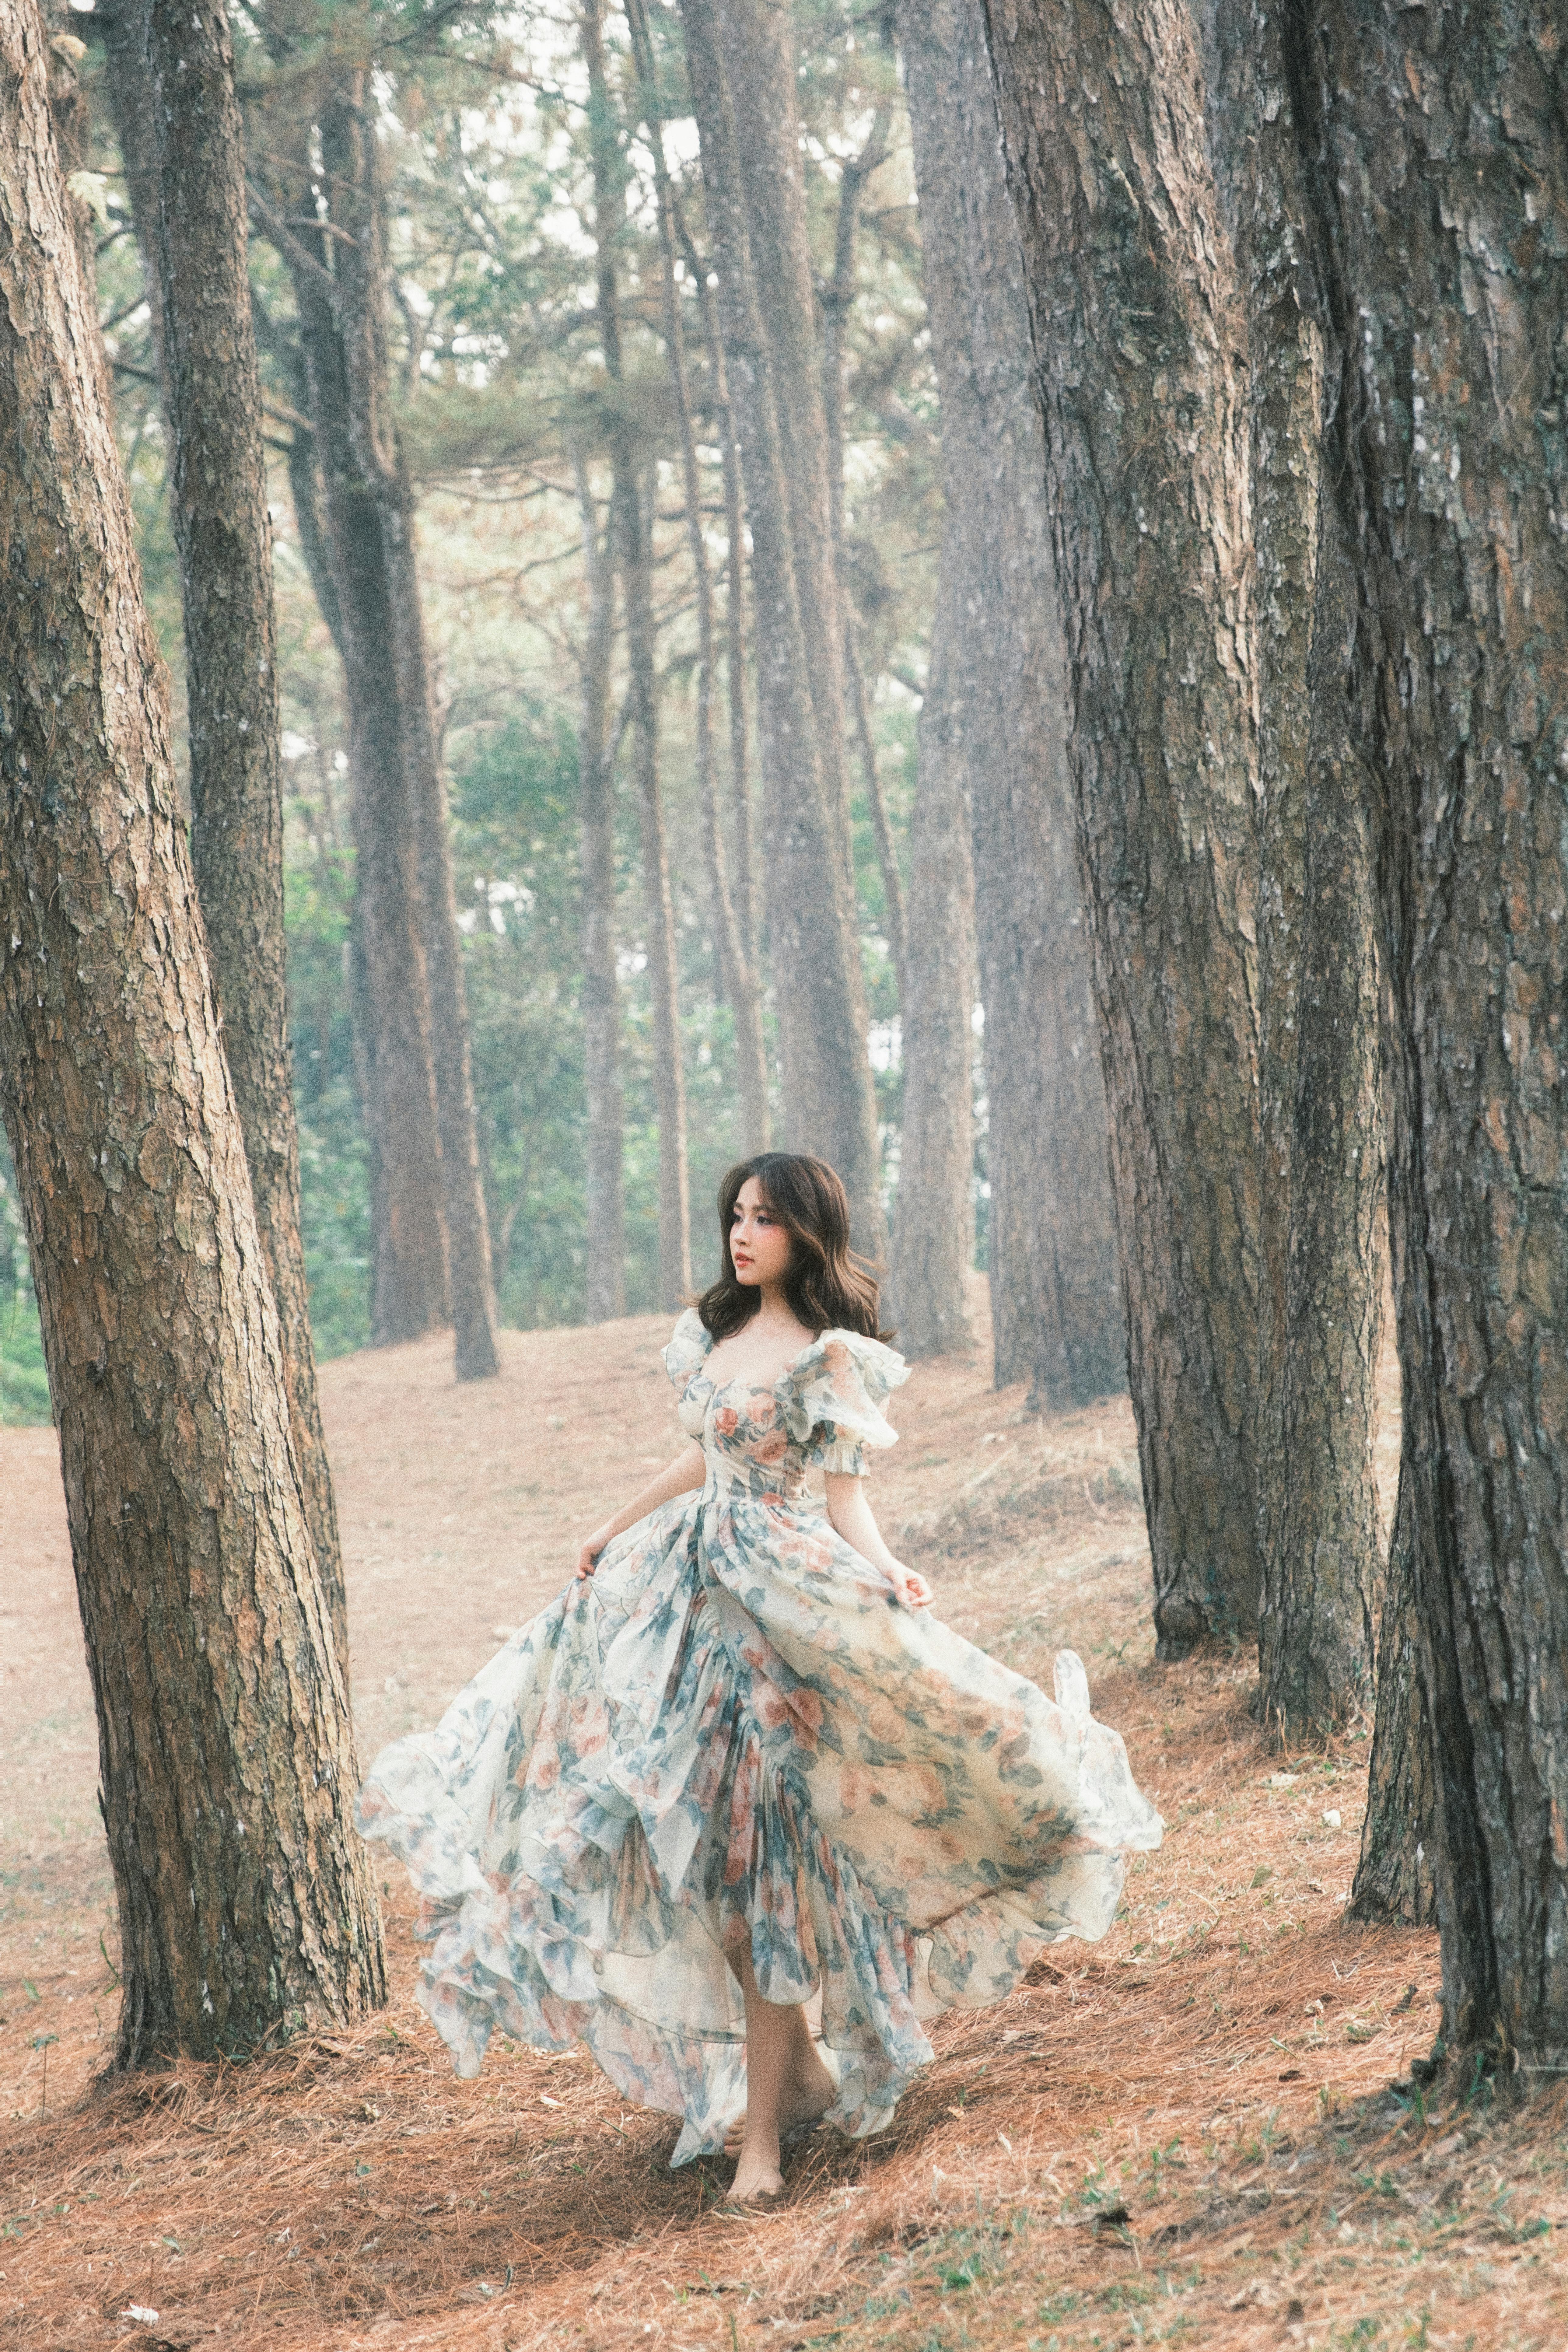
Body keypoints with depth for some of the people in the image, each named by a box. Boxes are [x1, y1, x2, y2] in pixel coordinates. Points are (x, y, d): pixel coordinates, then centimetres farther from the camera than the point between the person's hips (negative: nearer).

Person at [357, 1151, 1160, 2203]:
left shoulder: (833, 1358, -9)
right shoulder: (717, 1332, 11)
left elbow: (847, 1497, -11)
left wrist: (887, 1575, -30)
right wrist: (611, 1534, 33)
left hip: (781, 1600, -7)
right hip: (691, 1591, 7)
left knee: (758, 1863, -6)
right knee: (694, 1856, 8)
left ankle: (762, 2125, 0)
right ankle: (803, 2067, 23)